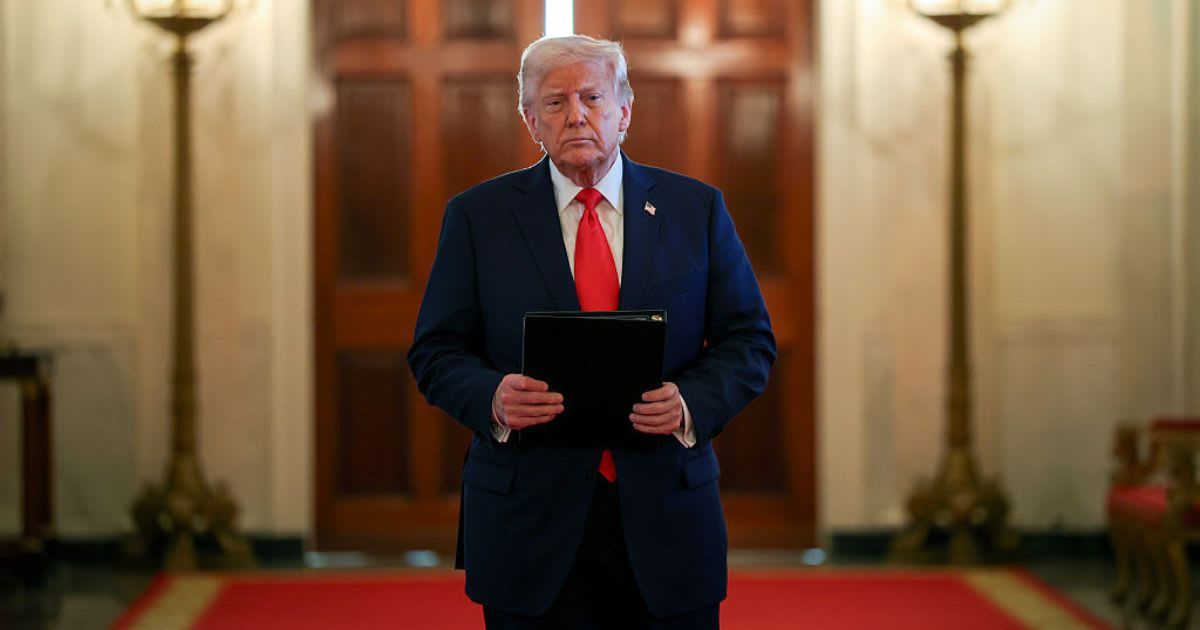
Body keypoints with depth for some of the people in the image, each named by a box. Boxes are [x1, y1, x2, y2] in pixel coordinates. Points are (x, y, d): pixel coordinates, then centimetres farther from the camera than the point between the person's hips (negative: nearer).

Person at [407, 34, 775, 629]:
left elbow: (749, 339, 7)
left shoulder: (696, 209, 6)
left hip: (666, 516, 1)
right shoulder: (478, 216, 4)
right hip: (528, 522, -1)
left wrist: (693, 404, -13)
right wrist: (493, 398, -17)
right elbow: (437, 351, 4)